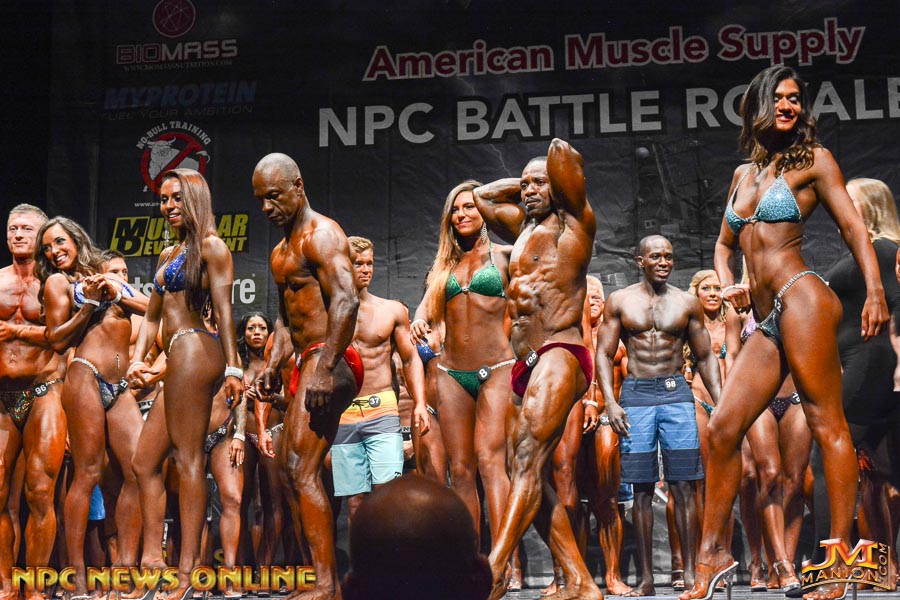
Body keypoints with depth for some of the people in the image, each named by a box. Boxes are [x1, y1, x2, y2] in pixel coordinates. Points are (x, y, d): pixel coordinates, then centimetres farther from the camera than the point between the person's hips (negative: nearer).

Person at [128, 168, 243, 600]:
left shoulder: (210, 246, -2)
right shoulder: (168, 254, 23)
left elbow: (223, 312, -9)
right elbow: (152, 316, 23)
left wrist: (232, 368, -14)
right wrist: (138, 358, 10)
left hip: (193, 349, -9)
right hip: (177, 356, 10)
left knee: (187, 458, -12)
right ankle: (193, 557, 8)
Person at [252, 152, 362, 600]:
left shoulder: (321, 233, -10)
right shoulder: (281, 251, 22)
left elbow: (346, 302, -22)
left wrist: (325, 368, -27)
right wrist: (274, 364, 13)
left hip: (327, 363, -11)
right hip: (307, 363, 11)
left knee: (304, 472, -15)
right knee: (288, 466, 12)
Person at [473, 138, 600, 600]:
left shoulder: (572, 222, 5)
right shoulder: (524, 227, 26)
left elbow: (563, 153, -7)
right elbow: (482, 196, 41)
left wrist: (555, 177, 14)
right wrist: (525, 181, 32)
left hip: (559, 355, -8)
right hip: (525, 364, 8)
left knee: (528, 457, -23)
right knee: (528, 473, 1)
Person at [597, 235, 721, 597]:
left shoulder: (687, 303, 9)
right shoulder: (619, 302, 7)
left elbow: (706, 356, 13)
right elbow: (604, 354, 6)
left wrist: (719, 402, 4)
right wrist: (610, 402, -6)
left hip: (677, 393, 1)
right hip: (636, 395, 0)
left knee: (684, 486, -4)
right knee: (641, 490, 0)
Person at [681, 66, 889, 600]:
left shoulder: (812, 160, 6)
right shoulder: (744, 173, 23)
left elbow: (854, 229, -2)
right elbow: (725, 243, 31)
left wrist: (876, 290, -16)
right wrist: (727, 285, 11)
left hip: (801, 298, -6)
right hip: (767, 321, 7)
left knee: (827, 424, -8)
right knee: (723, 427, 1)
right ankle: (714, 555, 9)